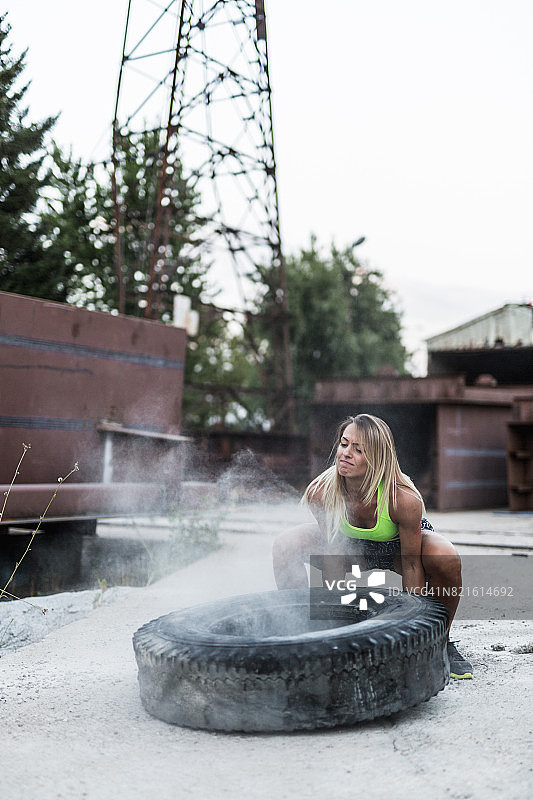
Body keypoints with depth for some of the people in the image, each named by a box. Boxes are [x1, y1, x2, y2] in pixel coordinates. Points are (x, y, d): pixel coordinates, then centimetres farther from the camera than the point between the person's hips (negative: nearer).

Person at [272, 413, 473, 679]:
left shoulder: (405, 499, -38)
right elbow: (332, 557, -19)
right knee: (284, 546, -20)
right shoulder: (320, 492, -31)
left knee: (446, 558, -35)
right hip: (353, 547, 2)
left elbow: (411, 565, -27)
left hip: (400, 545, -2)